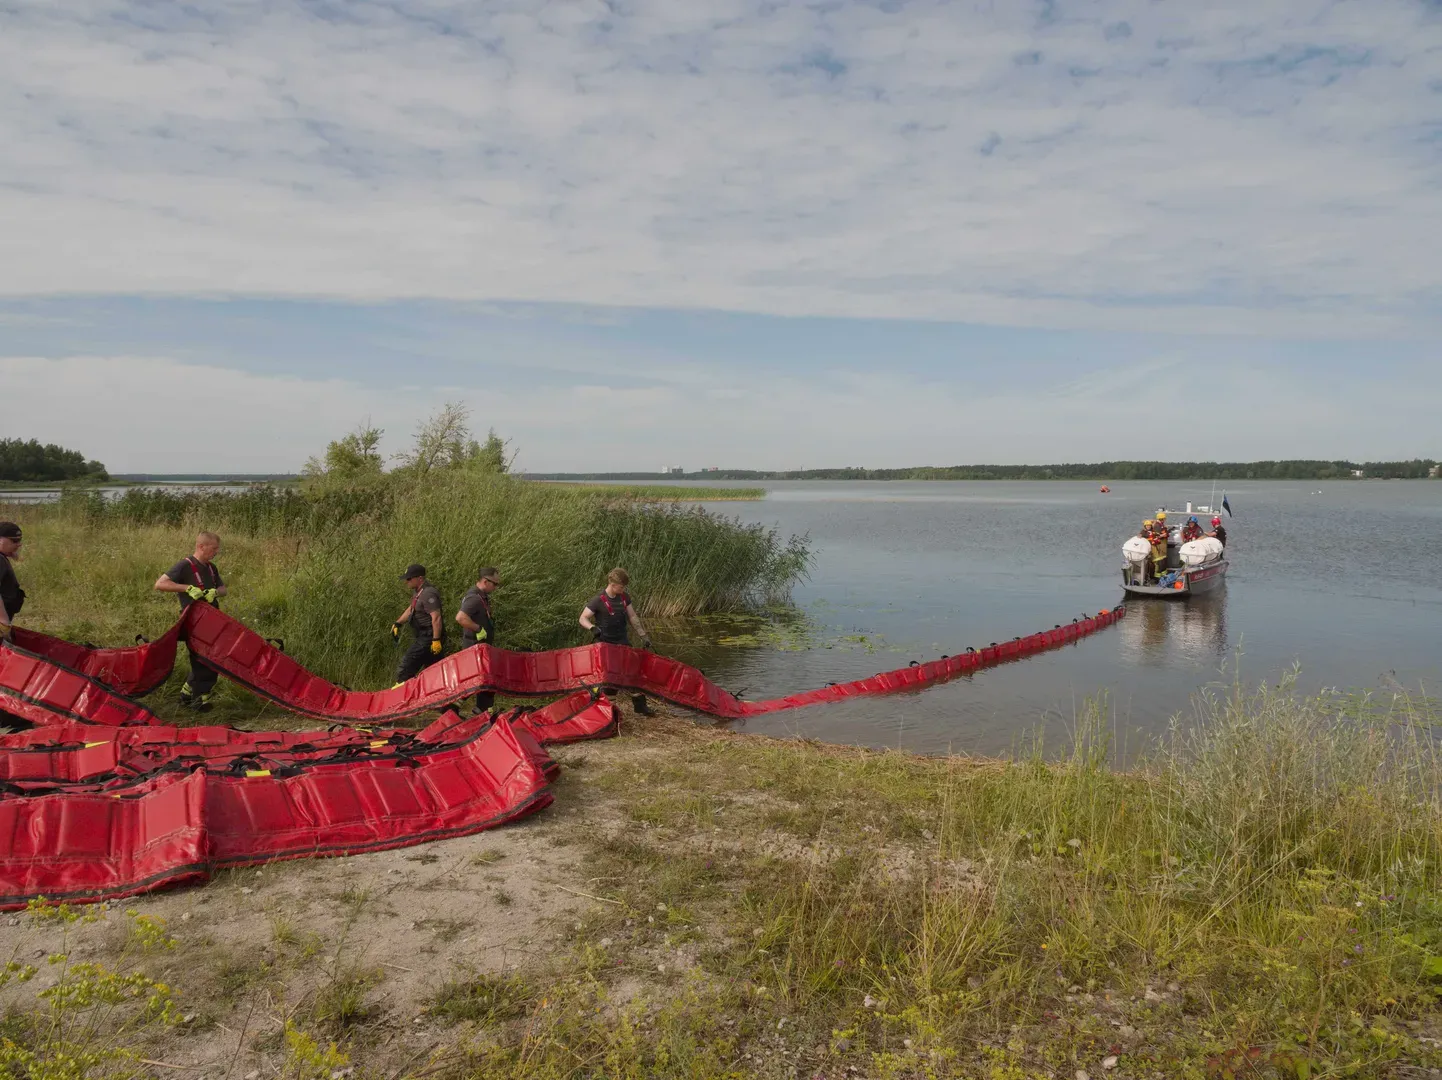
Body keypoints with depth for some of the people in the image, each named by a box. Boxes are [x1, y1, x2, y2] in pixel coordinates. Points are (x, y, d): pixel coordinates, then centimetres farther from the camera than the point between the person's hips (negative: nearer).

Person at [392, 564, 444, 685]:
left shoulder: (428, 594, -20)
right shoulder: (417, 591, 13)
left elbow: (436, 618, -26)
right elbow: (411, 609, 29)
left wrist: (436, 640, -27)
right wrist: (398, 623, 21)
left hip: (428, 638, -10)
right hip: (423, 636, 10)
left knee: (407, 665, -10)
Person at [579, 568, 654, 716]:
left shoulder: (624, 597, 0)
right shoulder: (599, 600, -17)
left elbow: (632, 617, 8)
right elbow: (583, 618, -14)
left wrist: (643, 635, 5)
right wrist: (593, 627, -34)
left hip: (621, 641, 5)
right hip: (605, 643, -5)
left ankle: (639, 703, 10)